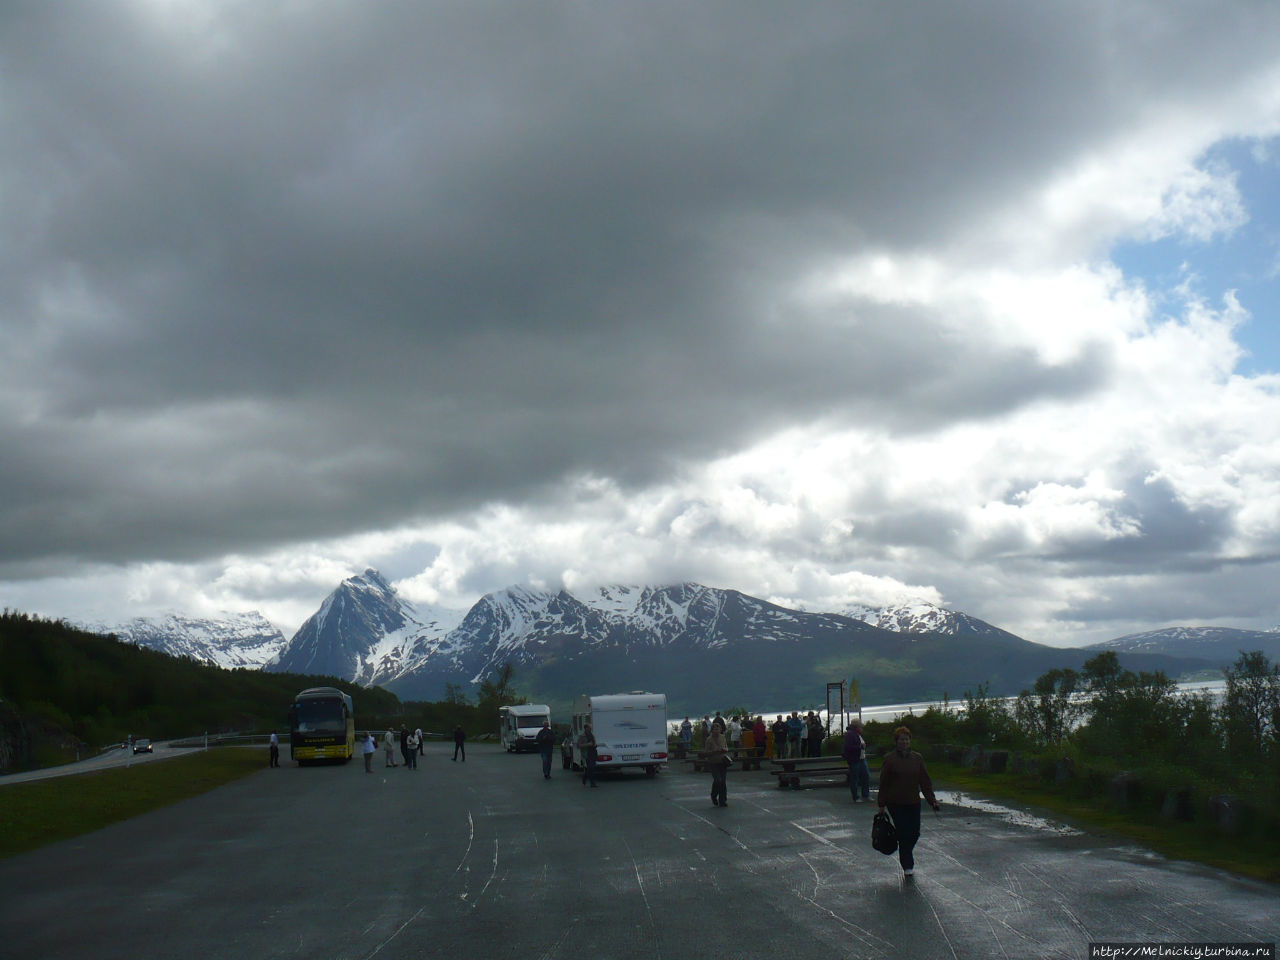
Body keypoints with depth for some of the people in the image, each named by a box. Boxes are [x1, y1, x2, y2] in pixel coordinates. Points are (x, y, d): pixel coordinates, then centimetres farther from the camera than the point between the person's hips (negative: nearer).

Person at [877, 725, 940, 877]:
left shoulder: (917, 758, 7)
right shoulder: (889, 759, -4)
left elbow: (925, 781, 10)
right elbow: (883, 783, -2)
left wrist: (932, 799, 3)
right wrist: (881, 804, -3)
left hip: (913, 802, 4)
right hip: (895, 803, -4)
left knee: (915, 832, 5)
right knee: (903, 833, -6)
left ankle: (905, 854, 34)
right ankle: (907, 866, 5)